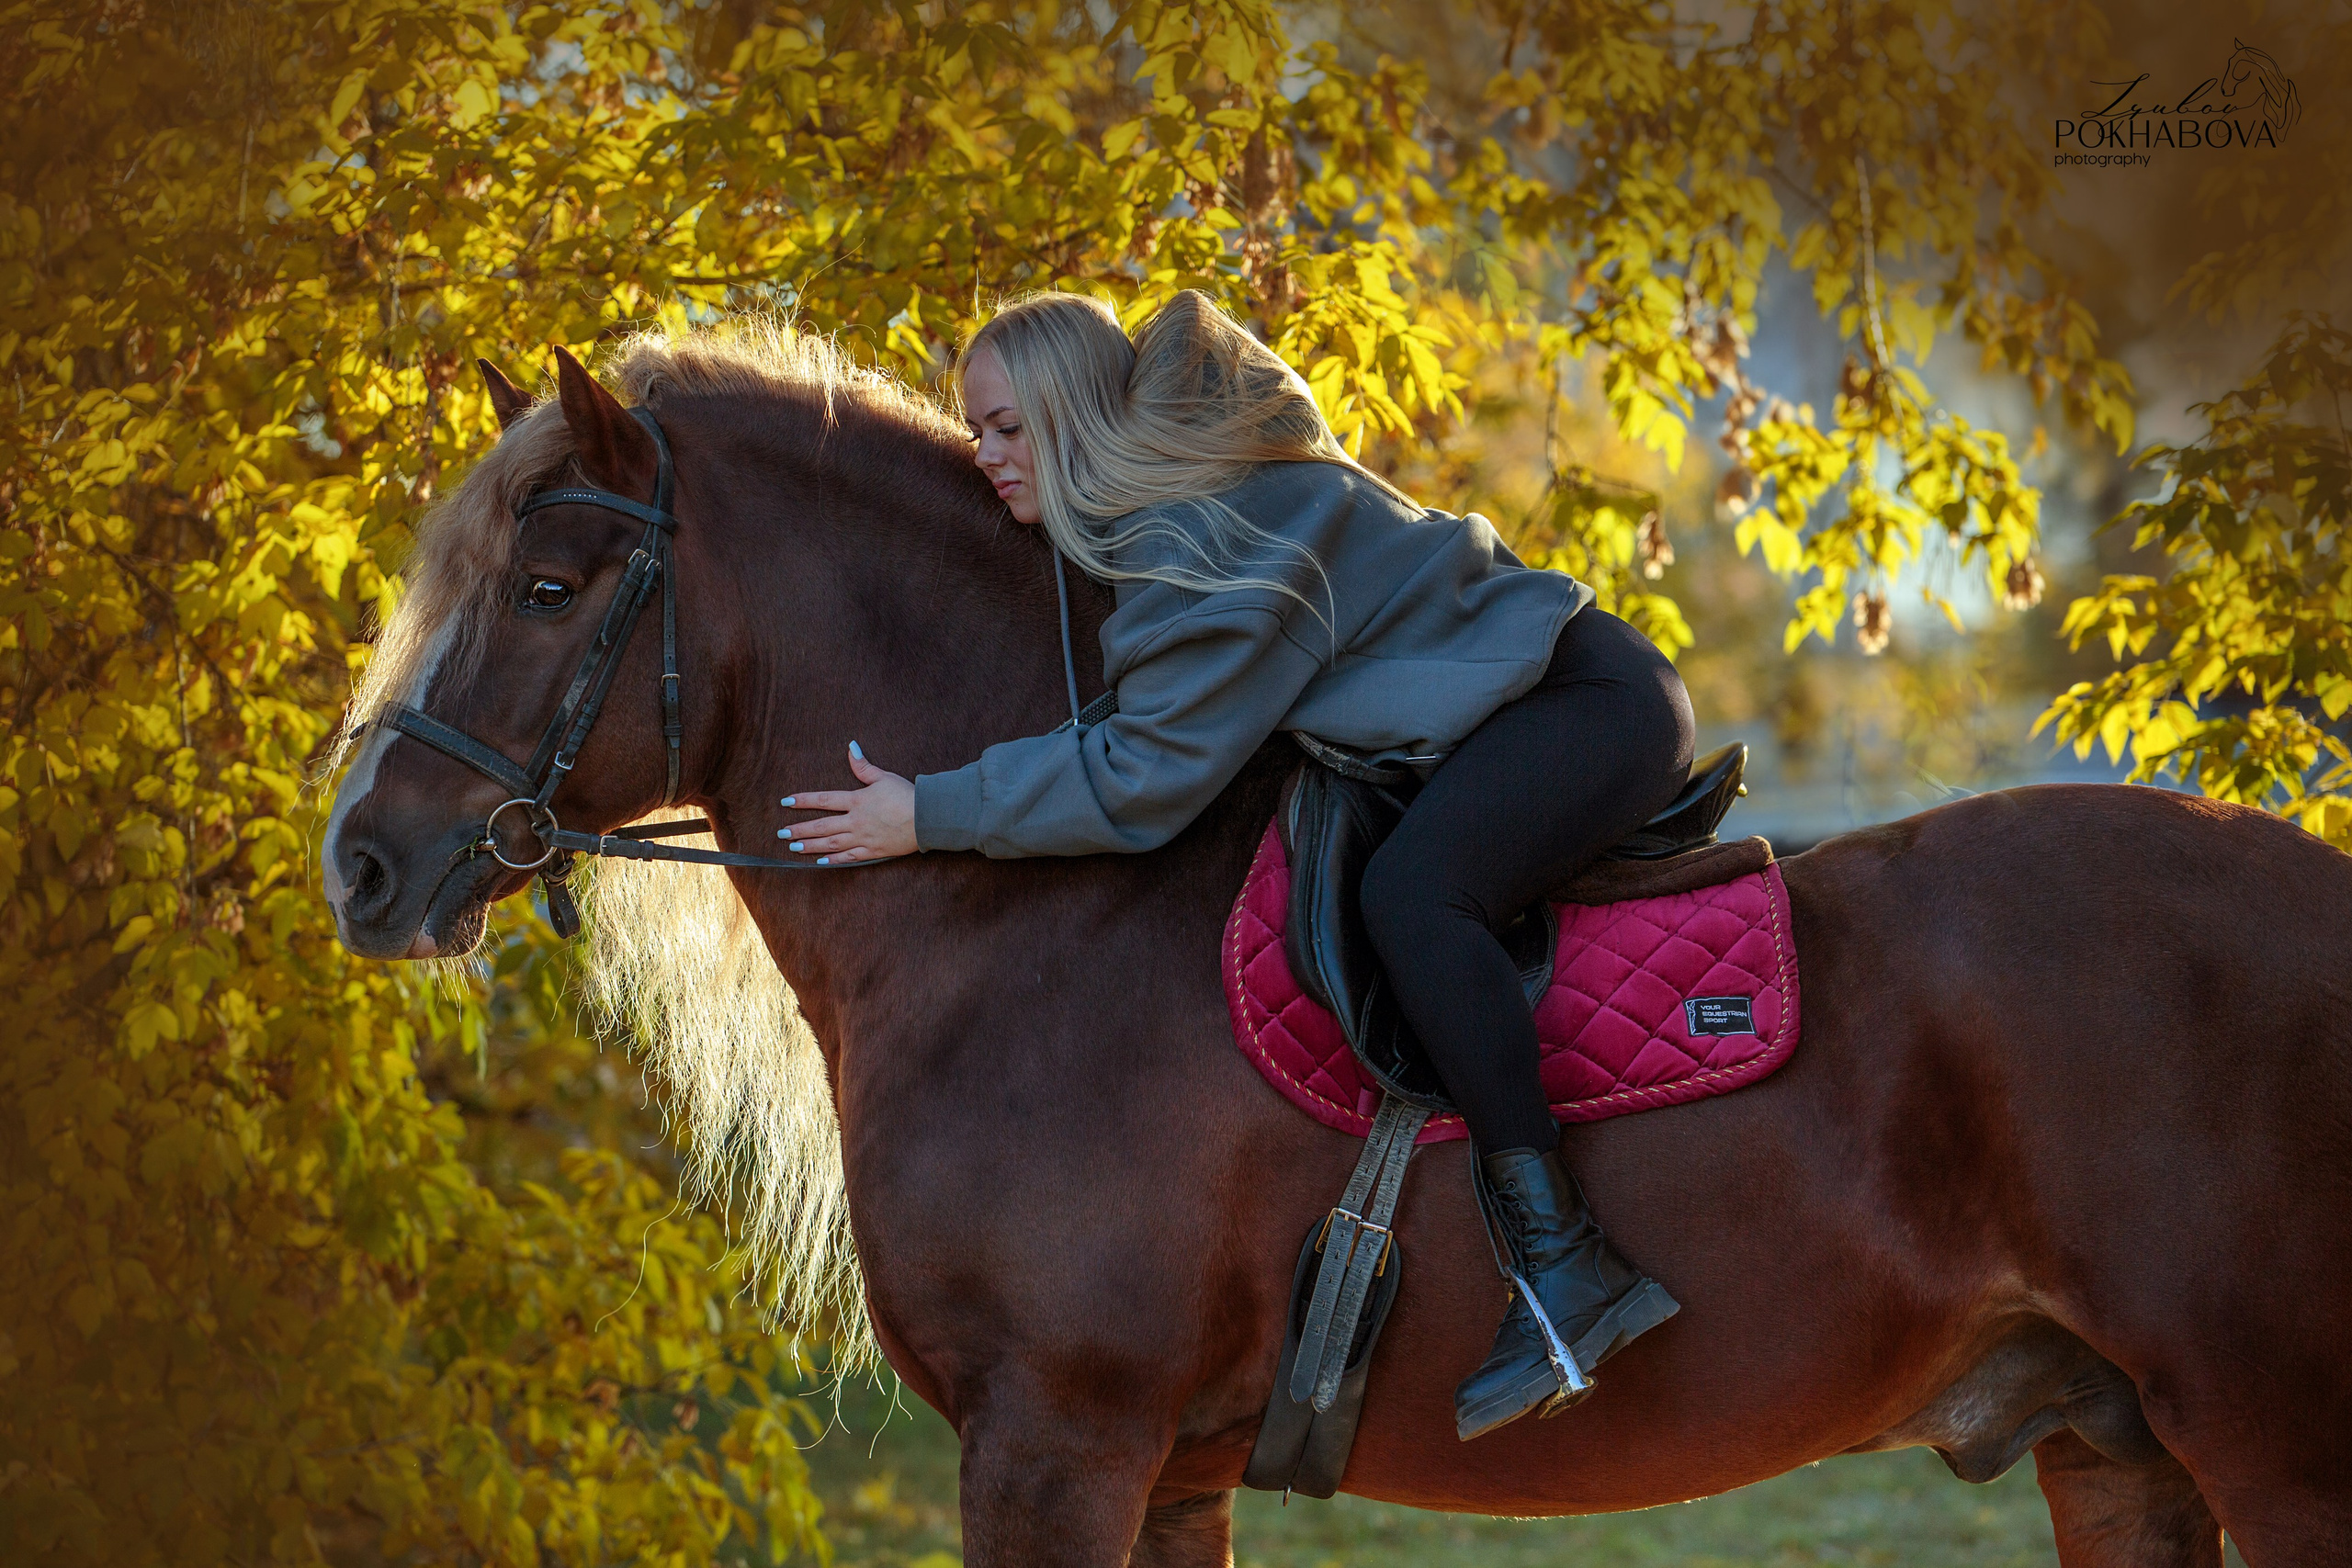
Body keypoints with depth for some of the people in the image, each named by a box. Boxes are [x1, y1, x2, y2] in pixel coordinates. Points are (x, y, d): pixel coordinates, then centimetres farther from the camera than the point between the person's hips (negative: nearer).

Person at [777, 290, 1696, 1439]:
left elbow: (1147, 774, -25)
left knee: (1410, 892, -32)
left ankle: (1563, 1264, -37)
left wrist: (931, 814, -22)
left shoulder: (1197, 543, -21)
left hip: (1591, 699, -11)